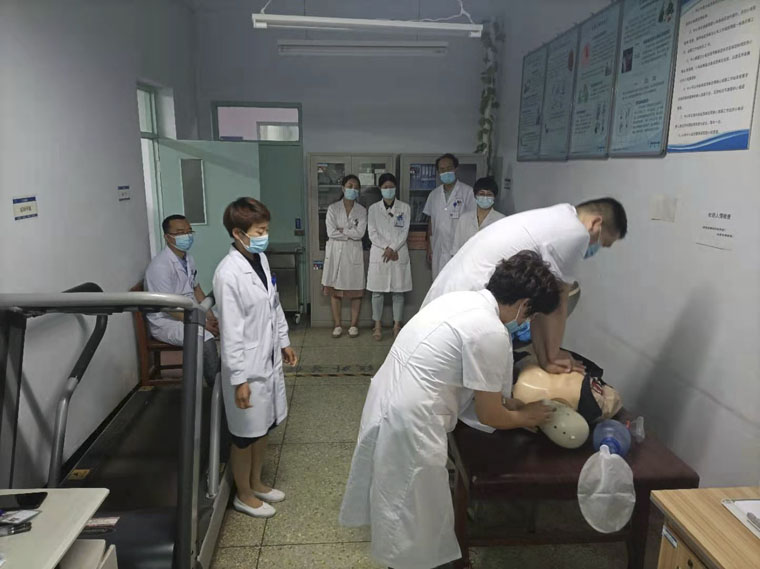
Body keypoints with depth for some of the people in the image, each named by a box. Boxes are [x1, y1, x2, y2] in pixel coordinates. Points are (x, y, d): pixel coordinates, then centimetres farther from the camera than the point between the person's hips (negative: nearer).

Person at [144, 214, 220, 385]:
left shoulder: (189, 259, 4)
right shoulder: (160, 266, -23)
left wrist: (210, 316, -1)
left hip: (191, 313, 8)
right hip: (166, 321, -8)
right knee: (205, 338, -30)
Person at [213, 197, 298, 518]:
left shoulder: (260, 259, 2)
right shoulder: (228, 274, -23)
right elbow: (231, 332, -22)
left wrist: (283, 342, 18)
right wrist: (239, 379, -19)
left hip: (269, 360, 8)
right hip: (247, 368, -8)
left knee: (264, 426, 22)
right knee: (245, 435, 11)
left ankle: (256, 483, 43)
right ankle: (244, 495, 33)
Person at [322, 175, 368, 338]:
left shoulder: (361, 210, 4)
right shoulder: (333, 208, 1)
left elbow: (360, 233, -9)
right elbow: (331, 232, -9)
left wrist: (341, 230, -9)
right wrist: (350, 234, -8)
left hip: (354, 253, 0)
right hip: (336, 252, 0)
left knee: (356, 289, 3)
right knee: (335, 289, 4)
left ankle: (354, 325, 15)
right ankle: (337, 325, 15)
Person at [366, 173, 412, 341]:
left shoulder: (405, 207, 6)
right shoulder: (373, 208, 6)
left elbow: (405, 231, -2)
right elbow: (372, 233, 0)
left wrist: (393, 248, -13)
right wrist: (386, 248, -12)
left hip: (399, 254, 0)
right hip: (378, 254, 0)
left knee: (398, 292, 4)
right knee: (377, 292, 2)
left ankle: (397, 325, 14)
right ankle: (378, 325, 12)